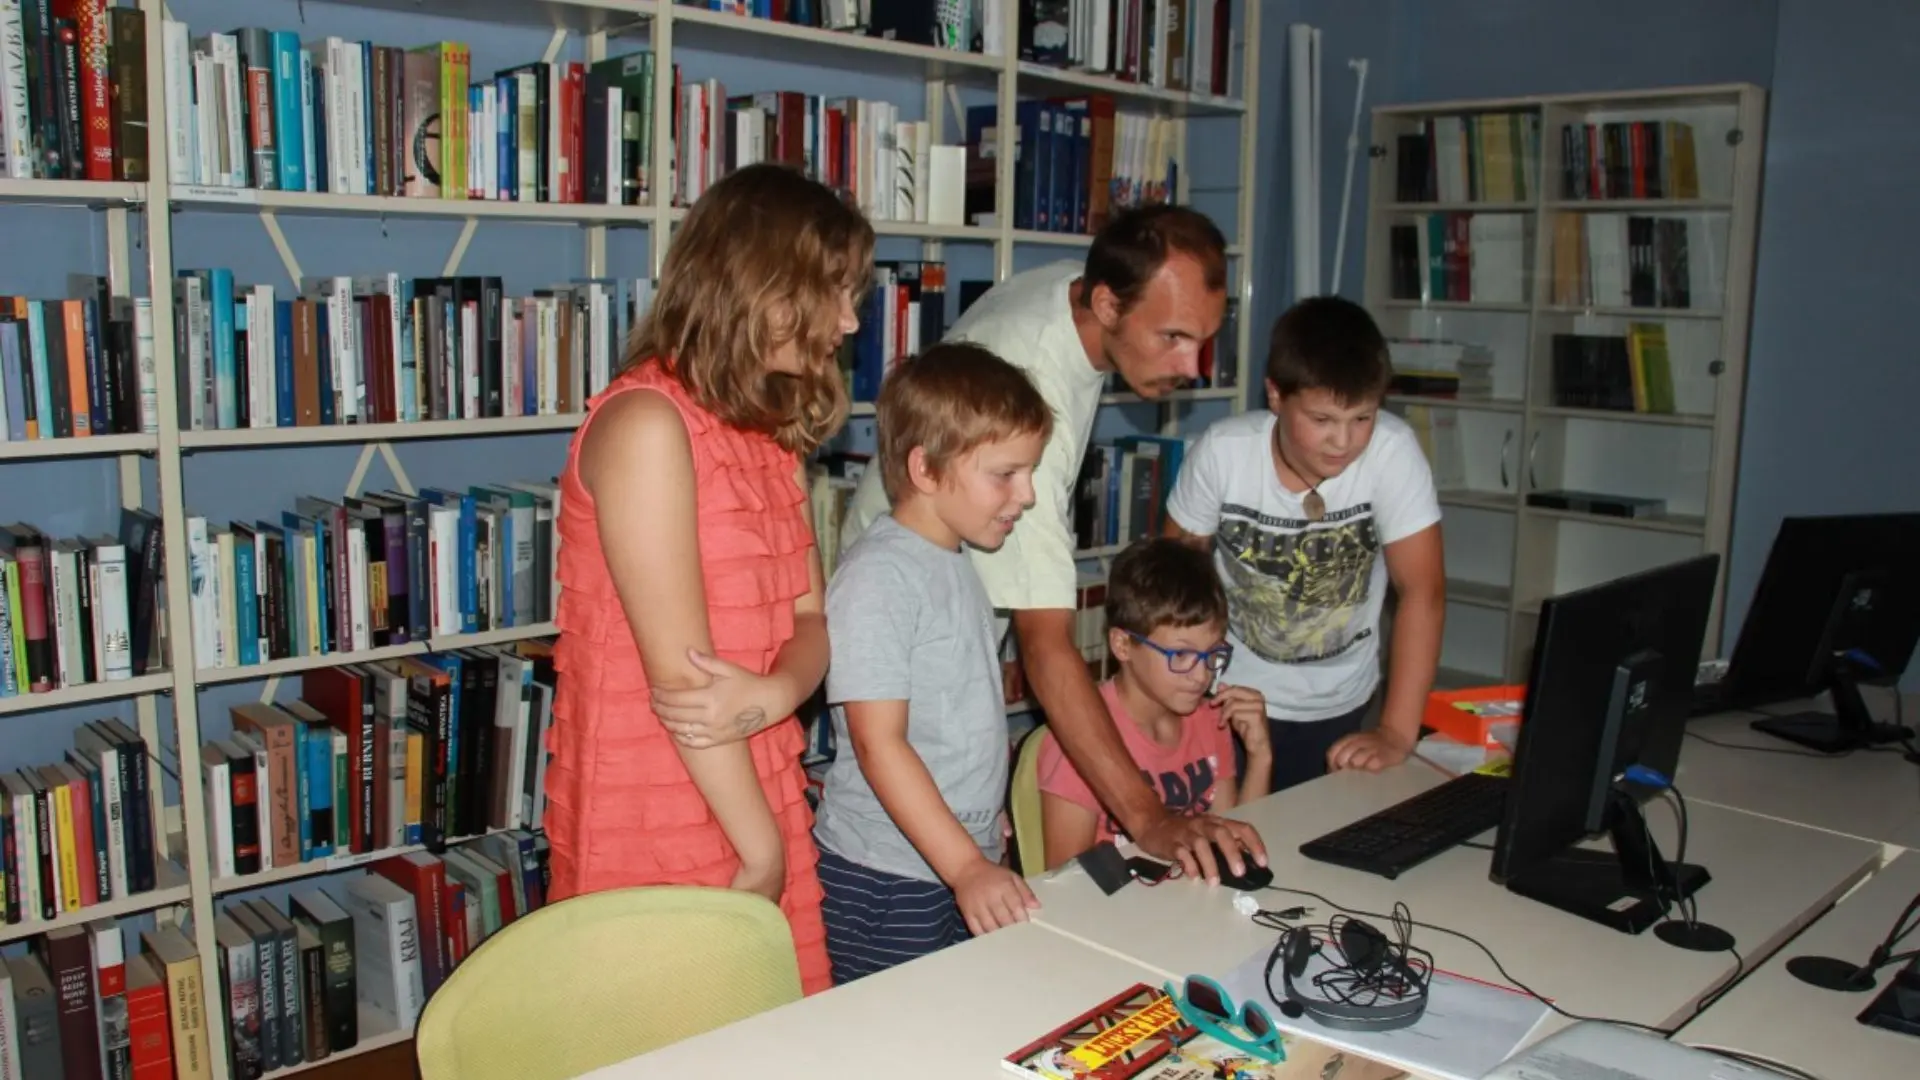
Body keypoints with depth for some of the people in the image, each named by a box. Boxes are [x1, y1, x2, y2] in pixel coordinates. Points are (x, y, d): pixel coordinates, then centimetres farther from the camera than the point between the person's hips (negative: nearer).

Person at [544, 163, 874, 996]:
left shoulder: (774, 435, 12)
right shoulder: (646, 421, -15)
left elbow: (812, 620, 6)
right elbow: (680, 672, -18)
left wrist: (773, 695, -16)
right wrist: (765, 850, -13)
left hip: (758, 799, 7)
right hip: (656, 821, -7)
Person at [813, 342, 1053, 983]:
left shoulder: (957, 562, 10)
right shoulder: (877, 576, -18)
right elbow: (878, 743, -21)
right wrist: (967, 865, -23)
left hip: (965, 863, 8)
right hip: (885, 883, -8)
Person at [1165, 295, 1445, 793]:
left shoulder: (1392, 451, -24)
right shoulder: (1221, 451, -21)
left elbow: (1422, 590, -21)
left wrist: (1397, 733, -25)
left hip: (1335, 708, 0)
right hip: (1230, 695, 0)